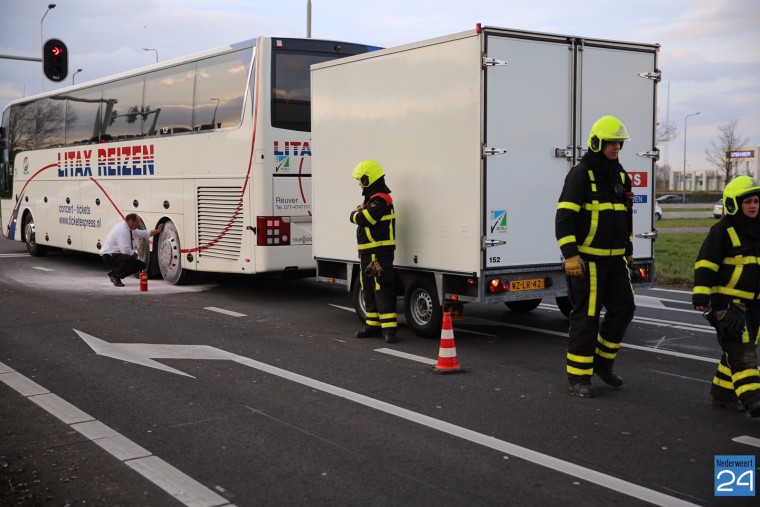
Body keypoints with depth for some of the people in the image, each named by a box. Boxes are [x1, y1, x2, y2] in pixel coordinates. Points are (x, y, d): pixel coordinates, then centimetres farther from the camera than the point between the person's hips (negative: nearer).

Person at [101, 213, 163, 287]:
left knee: (141, 265, 8)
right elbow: (125, 250, -29)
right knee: (130, 259, -36)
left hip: (116, 255, 11)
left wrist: (157, 231, 11)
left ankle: (114, 273, 15)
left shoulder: (129, 228, 6)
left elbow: (143, 233, 18)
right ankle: (115, 276, -13)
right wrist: (134, 254, -11)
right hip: (109, 257, -11)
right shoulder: (122, 230, -25)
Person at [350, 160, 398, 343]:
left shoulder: (380, 200, -15)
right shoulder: (372, 199, 20)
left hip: (379, 252, -11)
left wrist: (355, 213, -1)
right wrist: (359, 211, 2)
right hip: (368, 252, 11)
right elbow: (357, 218, 24)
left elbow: (362, 219, -23)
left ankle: (389, 328, -13)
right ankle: (373, 325, 23)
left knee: (382, 289, -12)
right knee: (368, 289, 15)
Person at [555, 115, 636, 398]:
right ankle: (578, 377, 7)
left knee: (623, 309, 8)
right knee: (586, 316, -3)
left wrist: (628, 249, 26)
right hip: (587, 259, -8)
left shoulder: (620, 175, 14)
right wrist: (570, 254, -24)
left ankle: (602, 362, 27)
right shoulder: (581, 174, -11)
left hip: (615, 258, 8)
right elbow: (564, 216, -17)